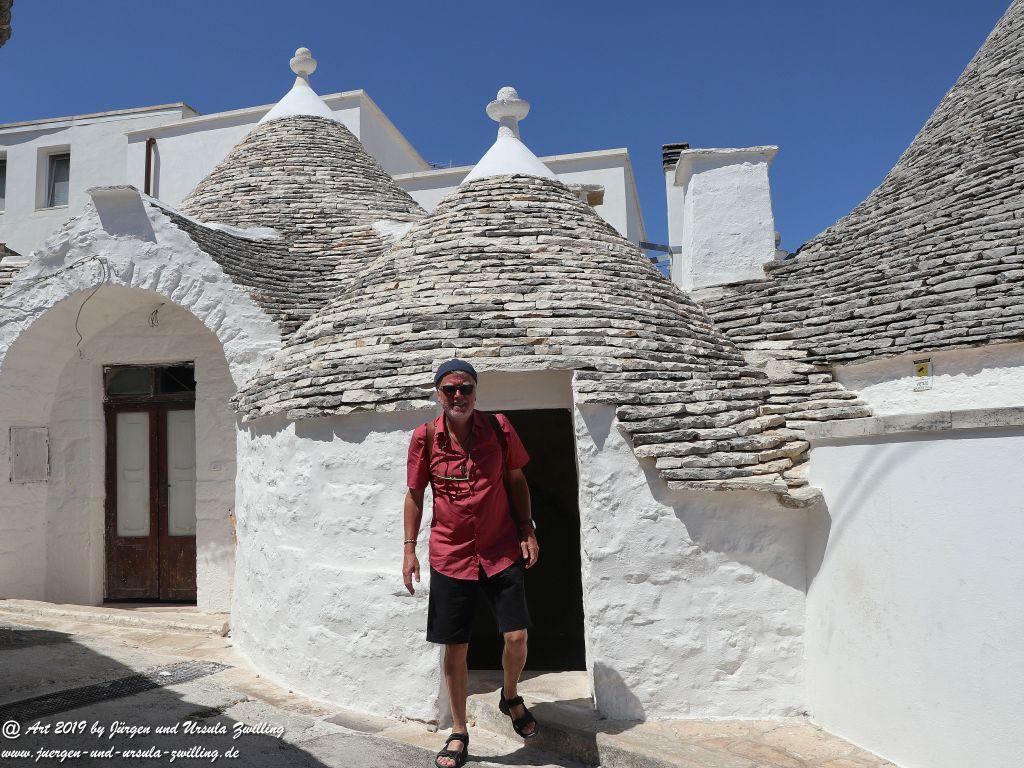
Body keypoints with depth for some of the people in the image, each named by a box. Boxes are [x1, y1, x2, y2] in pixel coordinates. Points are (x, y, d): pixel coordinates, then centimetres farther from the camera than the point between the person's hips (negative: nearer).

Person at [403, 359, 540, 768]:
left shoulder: (498, 427, -4)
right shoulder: (425, 436, -5)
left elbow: (516, 480, 7)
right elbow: (415, 493, 4)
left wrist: (528, 531, 3)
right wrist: (409, 548, 2)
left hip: (502, 550, 0)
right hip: (450, 555, 0)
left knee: (516, 636, -4)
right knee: (455, 647, 6)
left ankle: (510, 697, 30)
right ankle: (459, 734, 27)